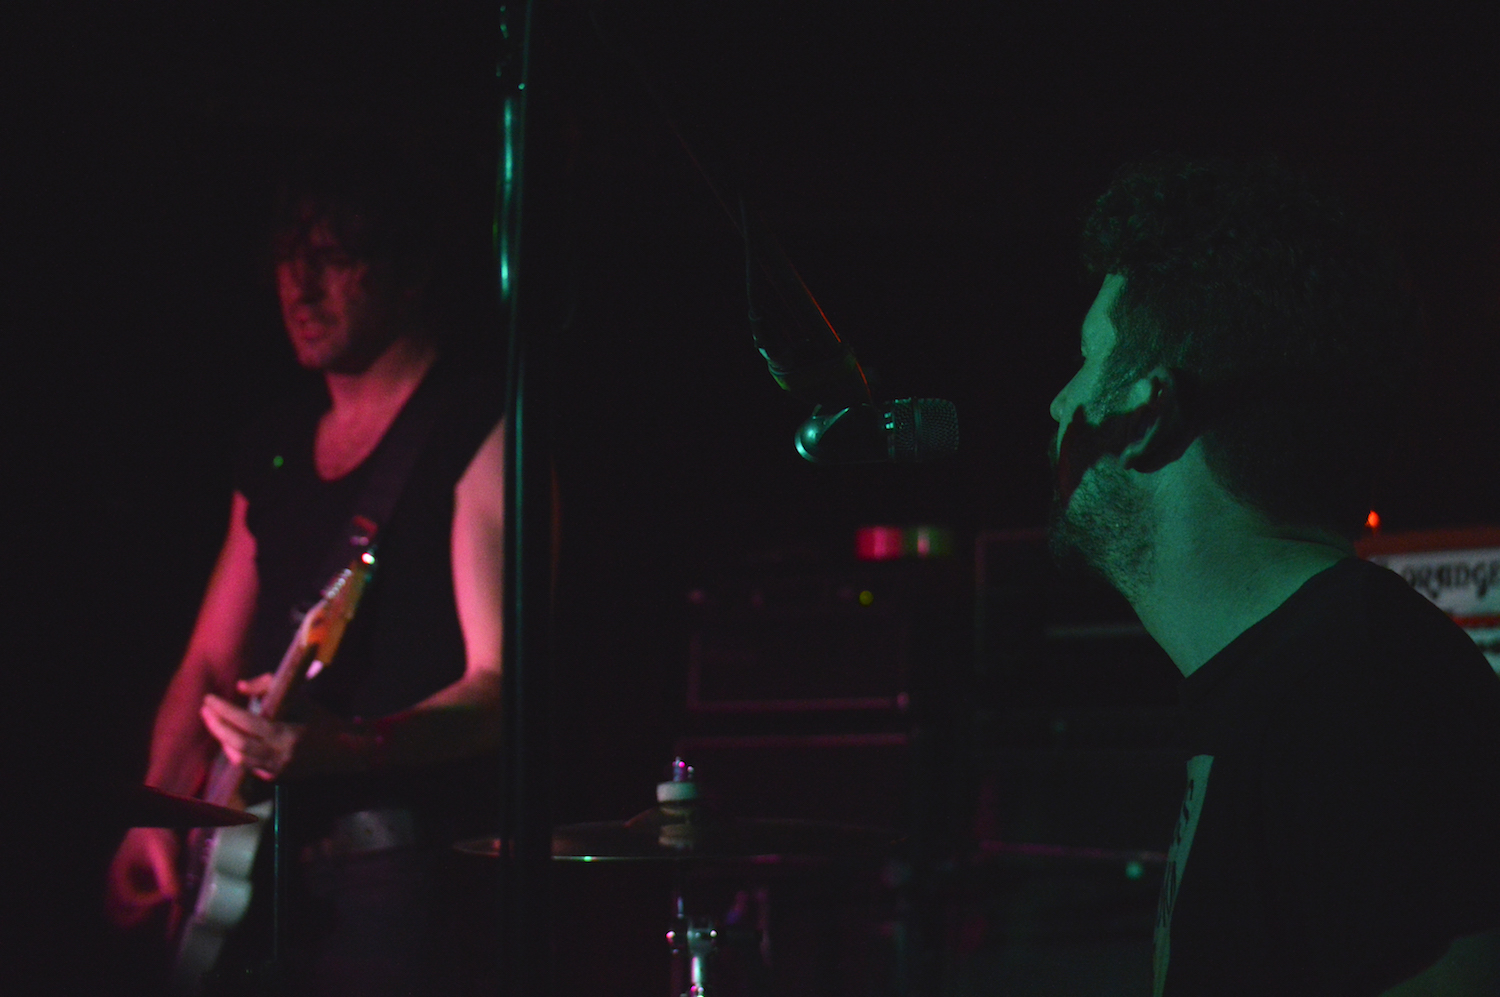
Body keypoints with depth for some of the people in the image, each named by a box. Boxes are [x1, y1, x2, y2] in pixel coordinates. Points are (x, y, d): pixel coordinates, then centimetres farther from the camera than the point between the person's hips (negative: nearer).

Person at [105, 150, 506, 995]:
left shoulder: (475, 435, -5)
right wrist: (157, 814, 4)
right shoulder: (277, 449, 17)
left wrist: (345, 749, -29)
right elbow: (211, 662, 20)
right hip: (253, 860, 6)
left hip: (399, 868, -6)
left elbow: (499, 688, -14)